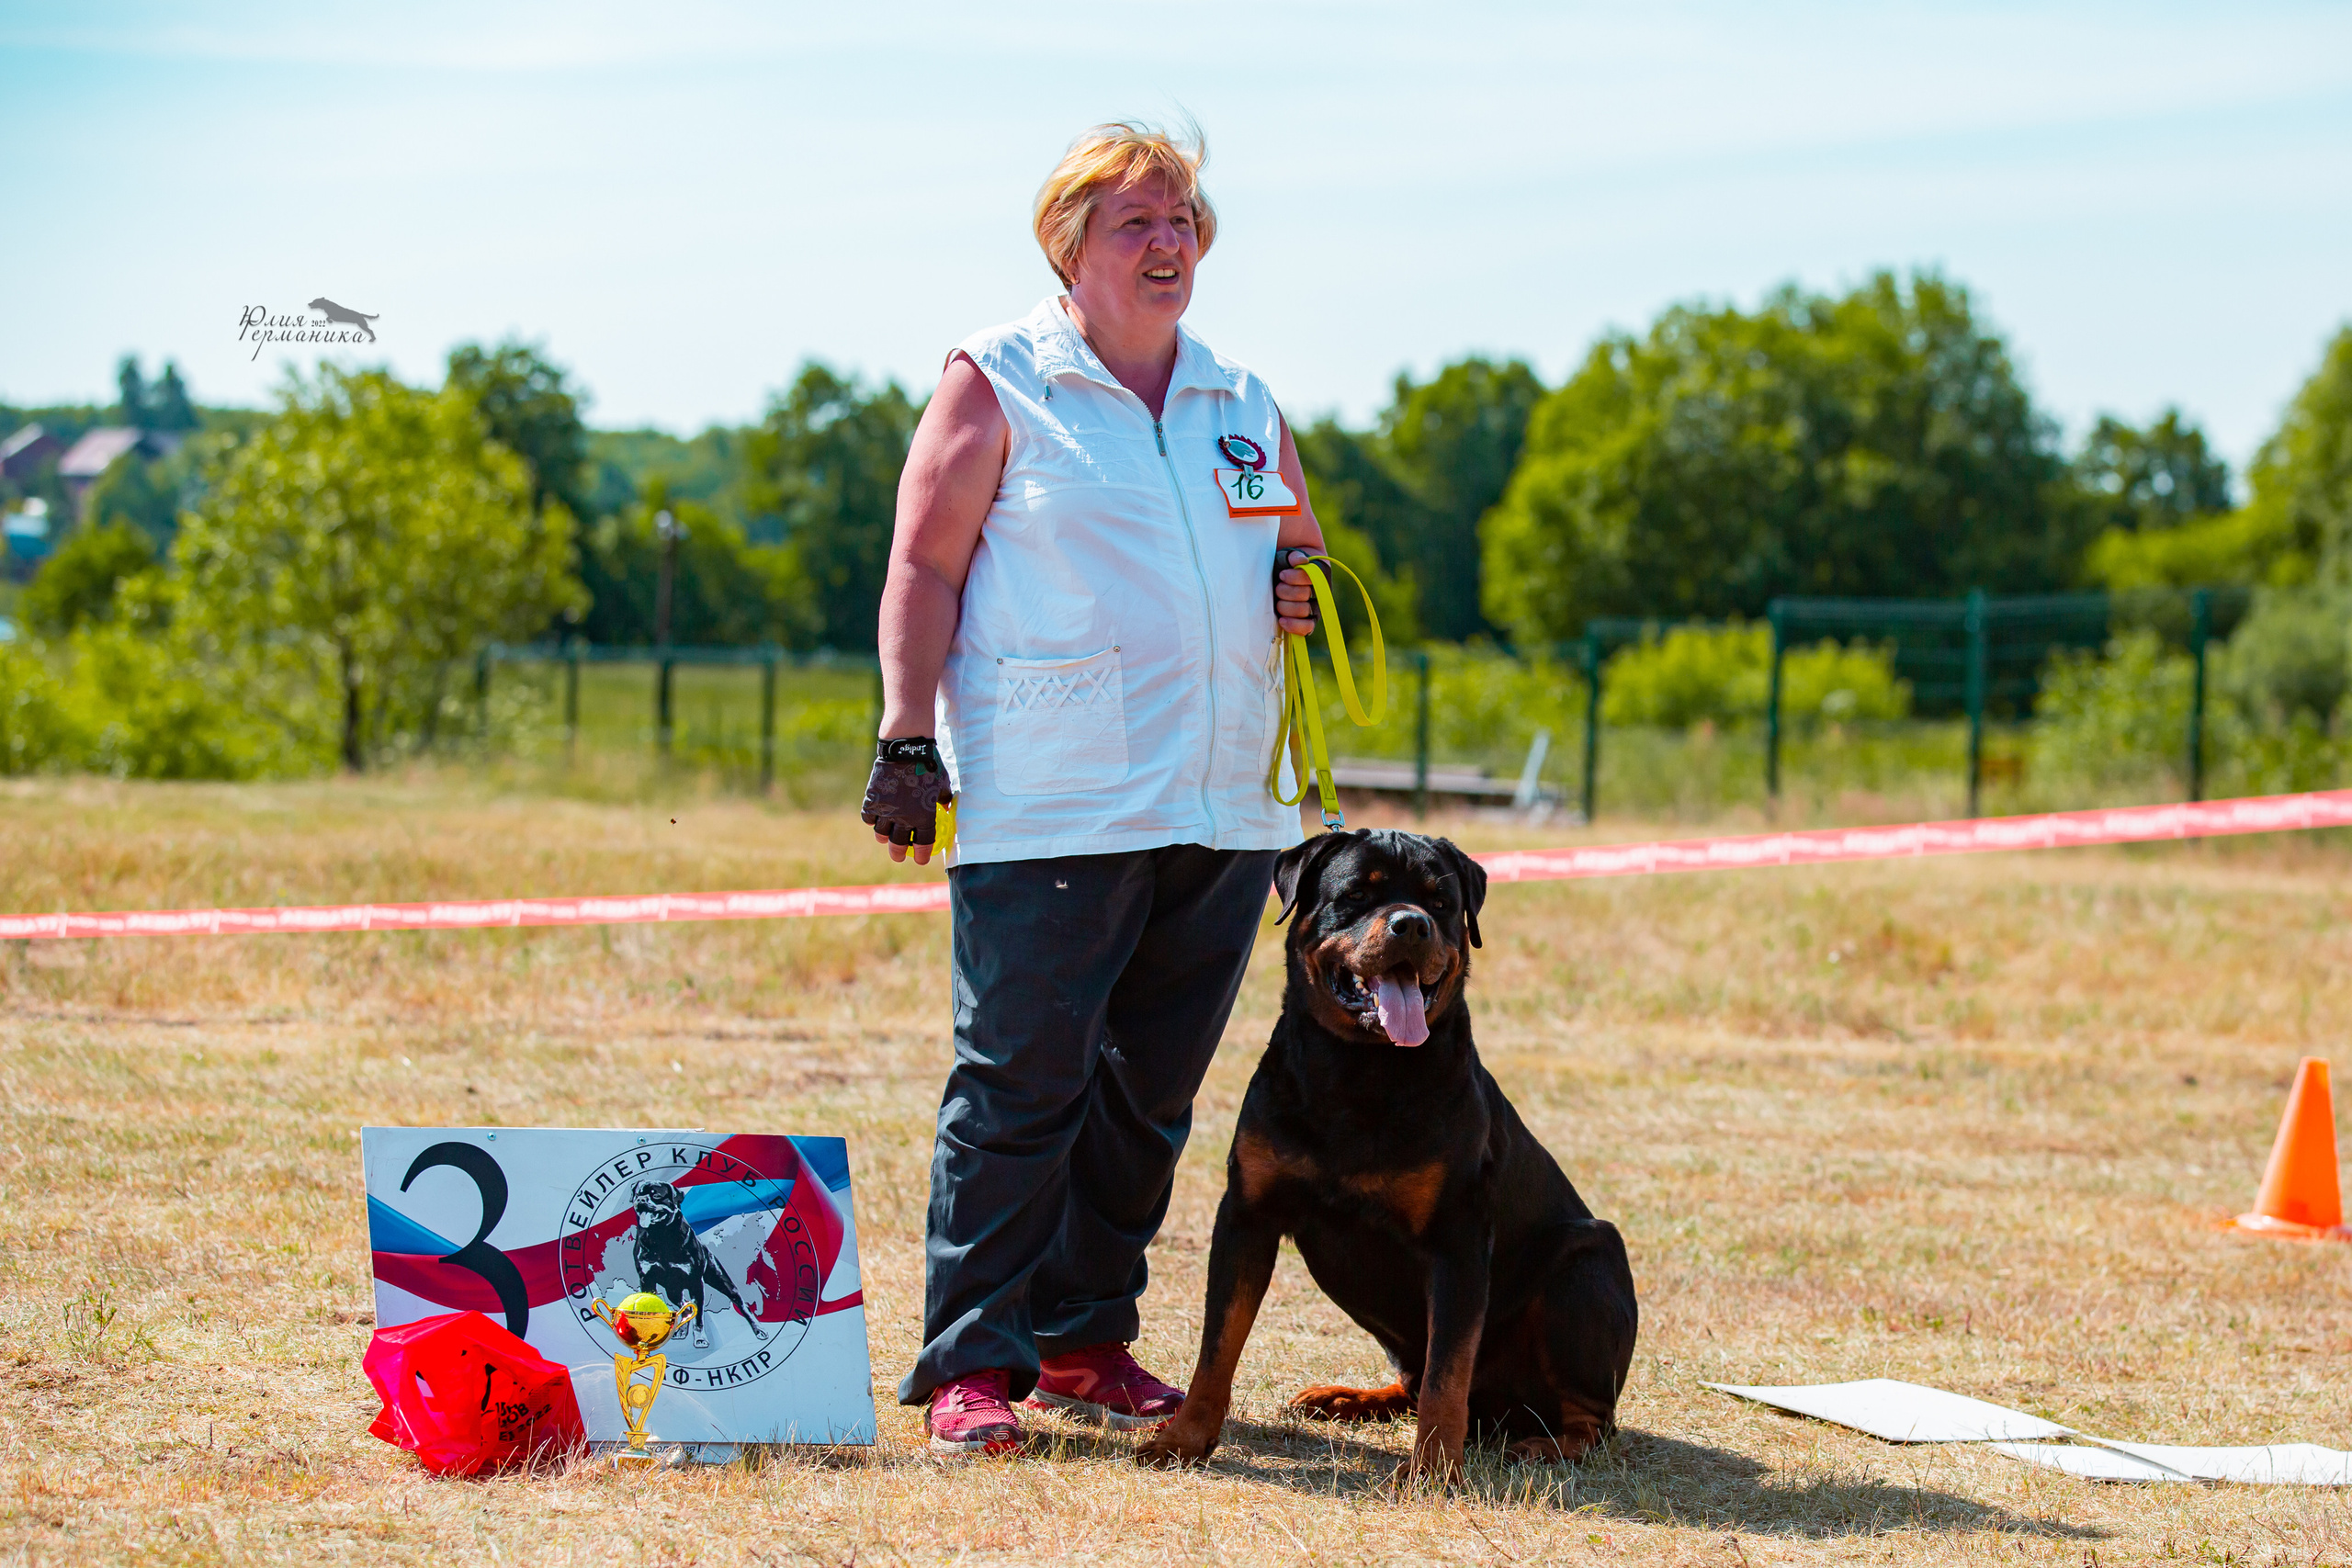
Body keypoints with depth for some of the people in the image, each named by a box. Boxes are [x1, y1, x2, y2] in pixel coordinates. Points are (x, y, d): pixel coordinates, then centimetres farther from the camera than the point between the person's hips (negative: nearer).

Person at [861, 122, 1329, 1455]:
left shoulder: (1243, 405, 18)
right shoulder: (999, 384, 2)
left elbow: (1300, 550, 28)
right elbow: (924, 567, -2)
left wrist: (1305, 594, 4)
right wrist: (909, 741, -10)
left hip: (1223, 812, 6)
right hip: (1049, 810, -6)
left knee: (1151, 1093, 9)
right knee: (1020, 1085, -8)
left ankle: (1086, 1342, 19)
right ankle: (973, 1364, -3)